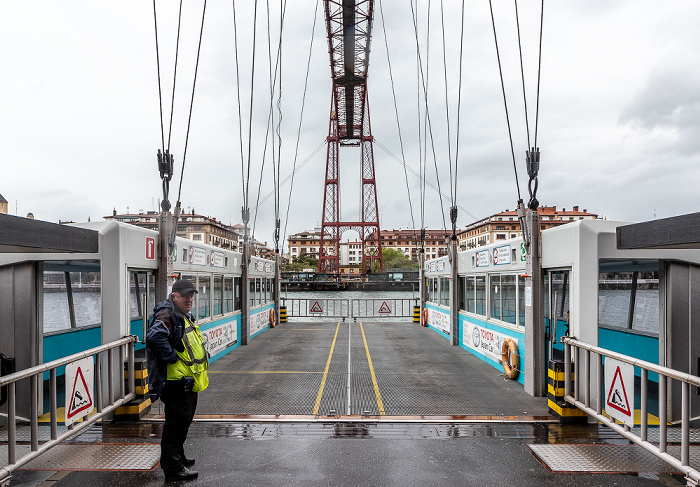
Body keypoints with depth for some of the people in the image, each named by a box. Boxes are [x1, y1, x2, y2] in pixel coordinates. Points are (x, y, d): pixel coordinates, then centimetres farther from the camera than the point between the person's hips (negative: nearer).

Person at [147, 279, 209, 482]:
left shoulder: (186, 317, 16)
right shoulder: (167, 315, -17)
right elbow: (155, 336, -37)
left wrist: (203, 357, 19)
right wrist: (173, 357, -29)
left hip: (189, 382, 10)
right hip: (177, 383, -10)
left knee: (183, 422, 21)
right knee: (176, 423, -1)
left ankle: (178, 457, 37)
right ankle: (173, 468, 10)